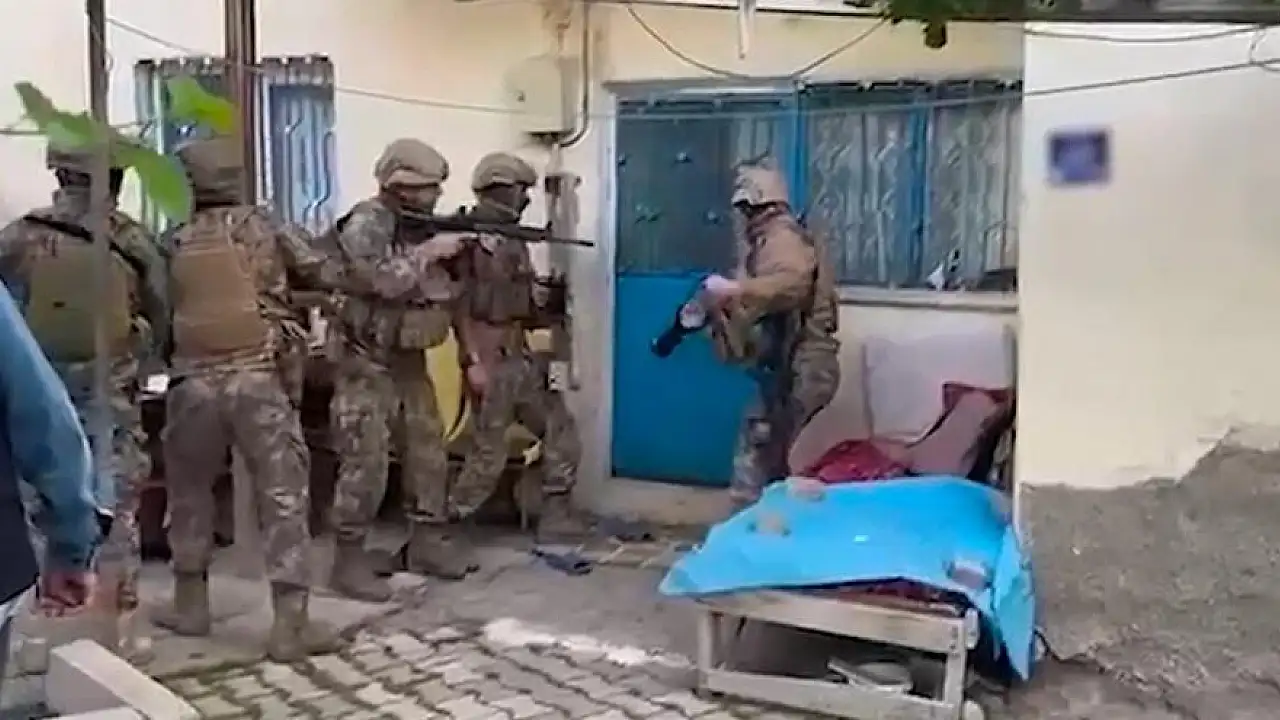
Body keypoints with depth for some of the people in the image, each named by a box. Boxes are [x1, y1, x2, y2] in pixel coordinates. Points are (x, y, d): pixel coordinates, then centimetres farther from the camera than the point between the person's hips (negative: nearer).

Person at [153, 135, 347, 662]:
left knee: (190, 490, 21)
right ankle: (290, 624, -3)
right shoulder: (264, 226, 3)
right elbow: (329, 276, 5)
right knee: (283, 496, 0)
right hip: (258, 379, -2)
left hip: (193, 382, 3)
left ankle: (190, 603, 30)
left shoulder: (174, 243, 8)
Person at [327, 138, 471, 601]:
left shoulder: (424, 226, 8)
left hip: (410, 359, 8)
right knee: (366, 463, -7)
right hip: (366, 362, -8)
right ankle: (349, 559, 3)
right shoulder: (365, 225, -15)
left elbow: (443, 290, 14)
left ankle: (428, 543, 24)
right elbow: (382, 280, -30)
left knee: (428, 452, 11)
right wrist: (429, 253, -21)